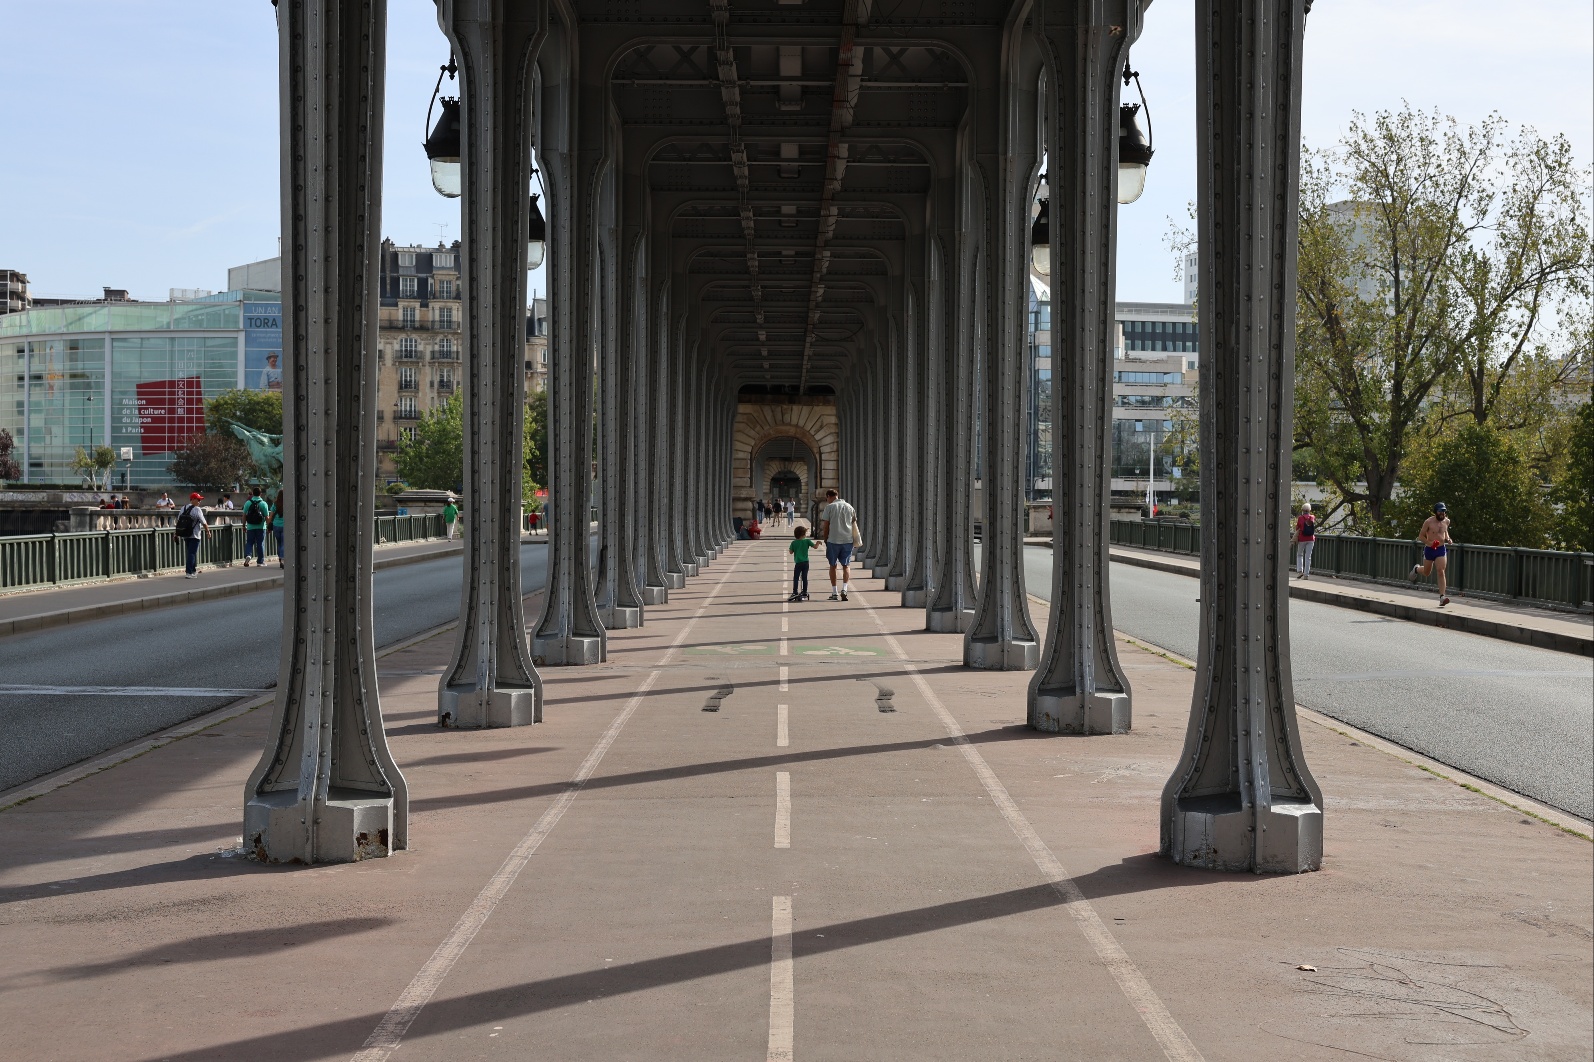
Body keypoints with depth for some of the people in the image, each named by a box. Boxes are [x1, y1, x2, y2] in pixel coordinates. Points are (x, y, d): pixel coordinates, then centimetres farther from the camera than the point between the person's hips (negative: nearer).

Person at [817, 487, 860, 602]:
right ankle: (844, 589, -11)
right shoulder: (849, 506, 9)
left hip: (833, 540, -3)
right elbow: (854, 523, 12)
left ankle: (834, 592, 10)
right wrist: (854, 539, 20)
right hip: (848, 540, 3)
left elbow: (825, 526, -4)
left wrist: (825, 540, 7)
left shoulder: (829, 507, -3)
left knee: (833, 566, 11)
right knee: (846, 565, 9)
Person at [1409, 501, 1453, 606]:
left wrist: (1447, 538, 4)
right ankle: (1416, 569, 54)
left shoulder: (1446, 521, 2)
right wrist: (1429, 543, -24)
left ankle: (1442, 597, -18)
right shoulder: (1428, 522, -13)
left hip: (1441, 549, 2)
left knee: (1441, 572, -13)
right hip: (1429, 550, -2)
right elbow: (1421, 536, -8)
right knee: (1426, 572, 16)